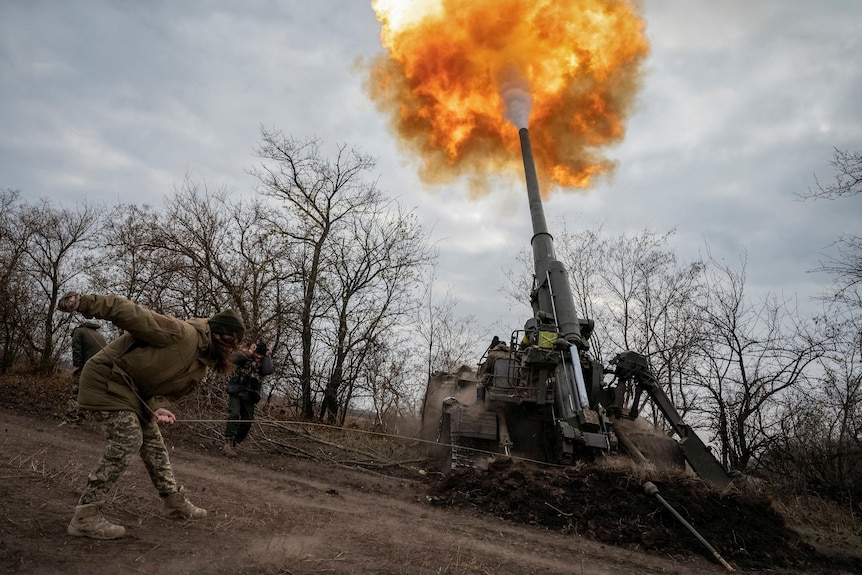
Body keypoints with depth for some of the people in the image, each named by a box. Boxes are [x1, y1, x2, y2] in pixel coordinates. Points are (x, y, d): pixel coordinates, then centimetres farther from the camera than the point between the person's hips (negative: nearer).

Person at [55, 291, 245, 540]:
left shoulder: (202, 365, 2)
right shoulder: (181, 333, -26)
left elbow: (166, 388, 0)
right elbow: (132, 314, -30)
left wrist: (158, 406, -22)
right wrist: (85, 302, -38)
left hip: (133, 389, 9)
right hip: (106, 379, -9)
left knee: (153, 441, 11)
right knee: (128, 441, -16)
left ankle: (175, 502, 23)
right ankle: (85, 516, -4)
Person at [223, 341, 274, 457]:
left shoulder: (265, 362, 5)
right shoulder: (245, 355, 0)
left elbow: (268, 370, -17)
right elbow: (235, 358, -22)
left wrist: (268, 356, -10)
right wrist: (249, 352, -19)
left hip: (250, 396, 3)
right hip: (236, 392, -3)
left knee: (247, 422, 2)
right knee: (234, 415, -22)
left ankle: (234, 444, 17)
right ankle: (228, 443, -19)